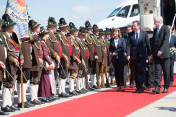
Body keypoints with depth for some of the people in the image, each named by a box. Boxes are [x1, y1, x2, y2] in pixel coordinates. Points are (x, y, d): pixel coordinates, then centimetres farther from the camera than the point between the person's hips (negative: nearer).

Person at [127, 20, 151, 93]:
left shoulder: (144, 34, 6)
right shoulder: (130, 35, 7)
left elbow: (148, 45, 7)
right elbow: (128, 45, 2)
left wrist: (149, 54, 3)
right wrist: (128, 55, -9)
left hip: (142, 55, -1)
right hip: (133, 56, 1)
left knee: (142, 70, -14)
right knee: (136, 72, 4)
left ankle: (142, 84, -22)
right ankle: (138, 87, 9)